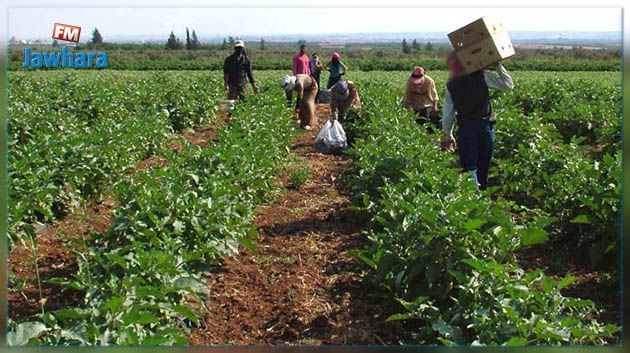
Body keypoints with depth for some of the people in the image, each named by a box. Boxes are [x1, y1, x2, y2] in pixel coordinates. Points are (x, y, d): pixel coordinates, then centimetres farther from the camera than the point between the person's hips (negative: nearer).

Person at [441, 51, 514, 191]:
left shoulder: (451, 85, 3)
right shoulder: (482, 76, -2)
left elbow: (448, 114, 6)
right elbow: (508, 85, 2)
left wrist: (448, 135, 17)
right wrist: (498, 66, 10)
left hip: (466, 129, -1)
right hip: (486, 127, 1)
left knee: (469, 168, 0)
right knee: (484, 166, 15)